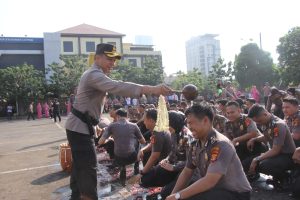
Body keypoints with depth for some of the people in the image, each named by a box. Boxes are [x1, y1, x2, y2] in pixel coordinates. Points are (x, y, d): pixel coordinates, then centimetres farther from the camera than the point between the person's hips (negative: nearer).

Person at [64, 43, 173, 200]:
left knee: (80, 166, 21)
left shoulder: (95, 75, 16)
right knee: (88, 169, -9)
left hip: (80, 126, 11)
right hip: (80, 127, -11)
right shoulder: (95, 75, -21)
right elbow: (118, 87, -39)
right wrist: (151, 89, -48)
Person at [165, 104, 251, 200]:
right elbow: (187, 171, 5)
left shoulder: (220, 144, -26)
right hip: (214, 188, 7)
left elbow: (209, 181, -30)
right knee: (168, 190, 0)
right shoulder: (195, 145, -2)